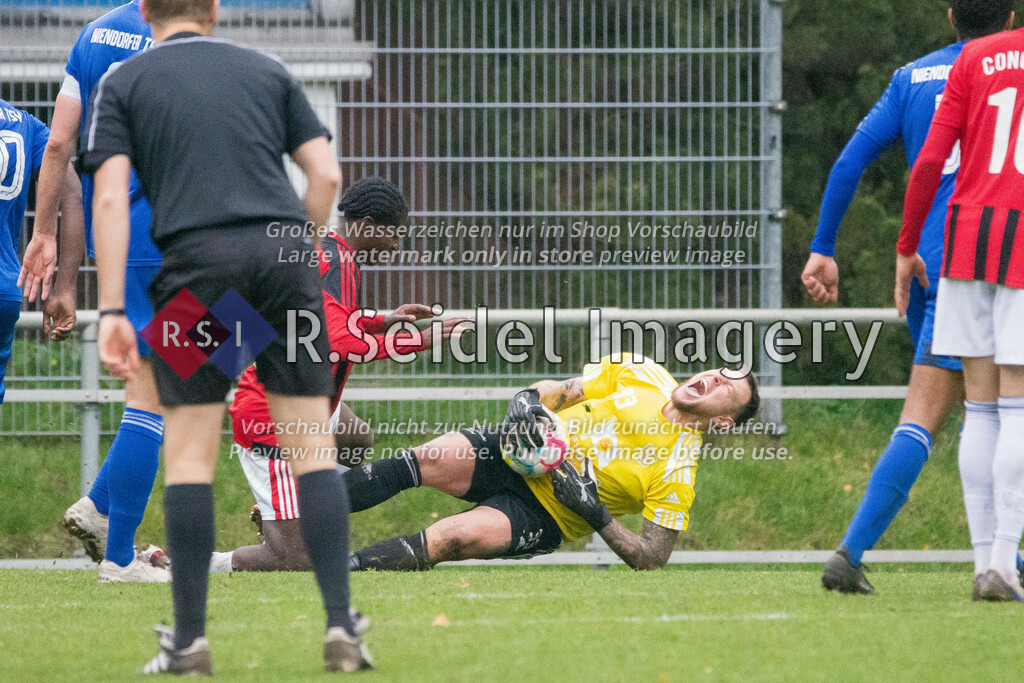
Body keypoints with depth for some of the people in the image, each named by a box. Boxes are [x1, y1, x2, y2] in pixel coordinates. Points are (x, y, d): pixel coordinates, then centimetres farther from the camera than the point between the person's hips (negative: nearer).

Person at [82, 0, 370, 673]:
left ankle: (189, 638, 2)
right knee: (312, 448, 4)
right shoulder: (268, 70, 19)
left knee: (190, 455, 4)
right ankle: (342, 629, -2)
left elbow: (111, 197, 1)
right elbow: (327, 173, 11)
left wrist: (112, 311, -2)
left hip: (196, 264, -2)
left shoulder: (123, 82, 12)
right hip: (283, 254, 2)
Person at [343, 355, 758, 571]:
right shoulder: (641, 372, 2)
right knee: (424, 462, -25)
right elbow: (559, 390, 11)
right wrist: (529, 400, -13)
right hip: (514, 453, 4)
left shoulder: (678, 469, -10)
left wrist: (594, 512, -21)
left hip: (543, 517, -4)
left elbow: (653, 559, -10)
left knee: (453, 538, -31)